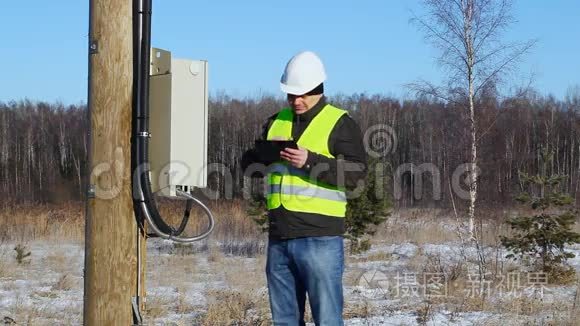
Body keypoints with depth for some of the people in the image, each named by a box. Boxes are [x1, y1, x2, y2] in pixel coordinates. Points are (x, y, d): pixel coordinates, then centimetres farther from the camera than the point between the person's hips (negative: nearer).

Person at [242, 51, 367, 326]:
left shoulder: (340, 124, 0)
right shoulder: (276, 122, 17)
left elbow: (355, 173, -10)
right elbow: (248, 164, 17)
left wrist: (310, 161, -22)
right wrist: (263, 154, -6)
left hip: (320, 237, -6)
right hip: (279, 238, 6)